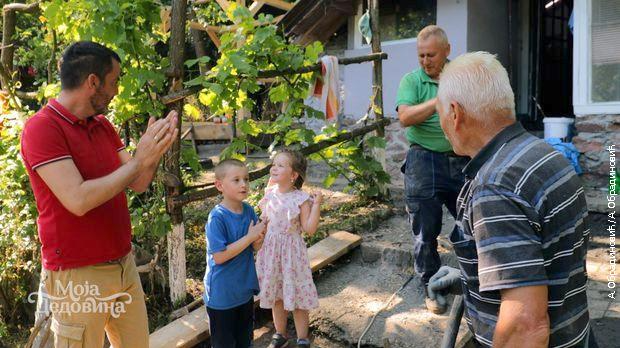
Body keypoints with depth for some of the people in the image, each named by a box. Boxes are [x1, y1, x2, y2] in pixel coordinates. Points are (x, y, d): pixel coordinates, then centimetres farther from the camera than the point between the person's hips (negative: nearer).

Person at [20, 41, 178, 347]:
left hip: (123, 264, 7)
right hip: (77, 277, -7)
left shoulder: (103, 126, 8)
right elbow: (79, 200, -26)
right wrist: (138, 160, -21)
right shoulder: (41, 128, -15)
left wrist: (154, 151, -11)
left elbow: (138, 185, 6)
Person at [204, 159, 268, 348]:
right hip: (222, 295, -6)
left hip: (245, 288, 6)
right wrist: (249, 237, -25)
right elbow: (219, 256, -25)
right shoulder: (217, 217, -23)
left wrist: (259, 237, -21)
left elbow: (256, 247, 3)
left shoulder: (249, 210, -4)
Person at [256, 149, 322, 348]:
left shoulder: (301, 199, -15)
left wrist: (316, 204, -21)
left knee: (296, 294, 7)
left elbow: (309, 229, -17)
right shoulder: (269, 192, 0)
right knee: (275, 294, 18)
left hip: (291, 251, -5)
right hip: (271, 249, 5)